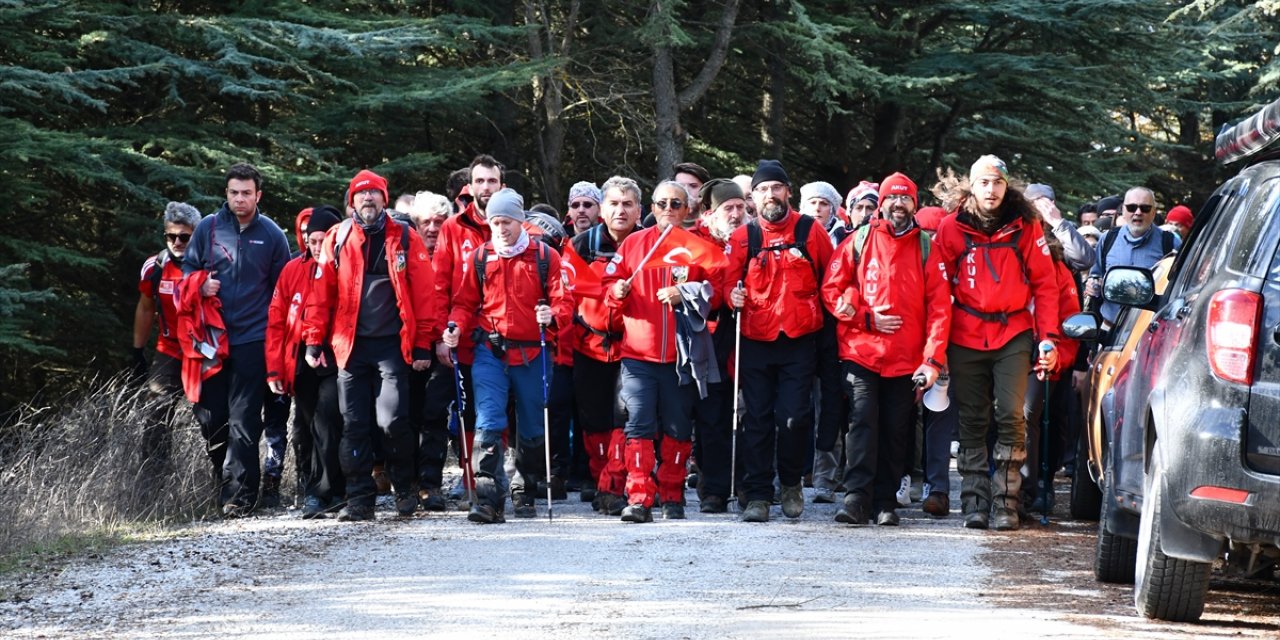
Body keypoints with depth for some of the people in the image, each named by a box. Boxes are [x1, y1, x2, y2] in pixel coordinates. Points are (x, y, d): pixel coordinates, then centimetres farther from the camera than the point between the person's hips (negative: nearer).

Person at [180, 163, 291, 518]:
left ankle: (238, 493, -9)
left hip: (252, 339, -2)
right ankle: (227, 481, 21)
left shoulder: (271, 235, 4)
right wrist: (200, 285, -6)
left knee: (243, 420, -8)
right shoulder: (208, 228, 6)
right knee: (210, 417, 4)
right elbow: (187, 269, 16)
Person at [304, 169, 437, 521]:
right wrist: (314, 342, 2)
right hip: (351, 345, 2)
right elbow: (321, 294, 7)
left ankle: (405, 489, 10)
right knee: (354, 425, 3)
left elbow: (423, 294, 1)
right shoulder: (337, 239, 8)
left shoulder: (405, 239, 3)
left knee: (392, 421, -11)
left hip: (392, 345, -2)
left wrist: (422, 345, -4)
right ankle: (359, 499, 9)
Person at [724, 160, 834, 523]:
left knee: (794, 417, -7)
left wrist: (825, 311, 2)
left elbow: (831, 278, 10)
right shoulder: (743, 237, 5)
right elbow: (730, 280, 7)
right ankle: (758, 496, 5)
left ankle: (792, 483, 17)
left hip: (799, 342, -1)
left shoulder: (810, 231, 2)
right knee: (758, 420, 1)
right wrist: (734, 296, -13)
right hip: (755, 341, 1)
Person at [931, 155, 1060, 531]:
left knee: (1011, 415, -11)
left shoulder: (1025, 226, 3)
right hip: (966, 337, 1)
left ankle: (1005, 502, -8)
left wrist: (1048, 338, -1)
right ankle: (974, 501, 8)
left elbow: (1044, 284, 5)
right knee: (972, 422, 4)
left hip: (1014, 335, -1)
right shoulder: (952, 228, 3)